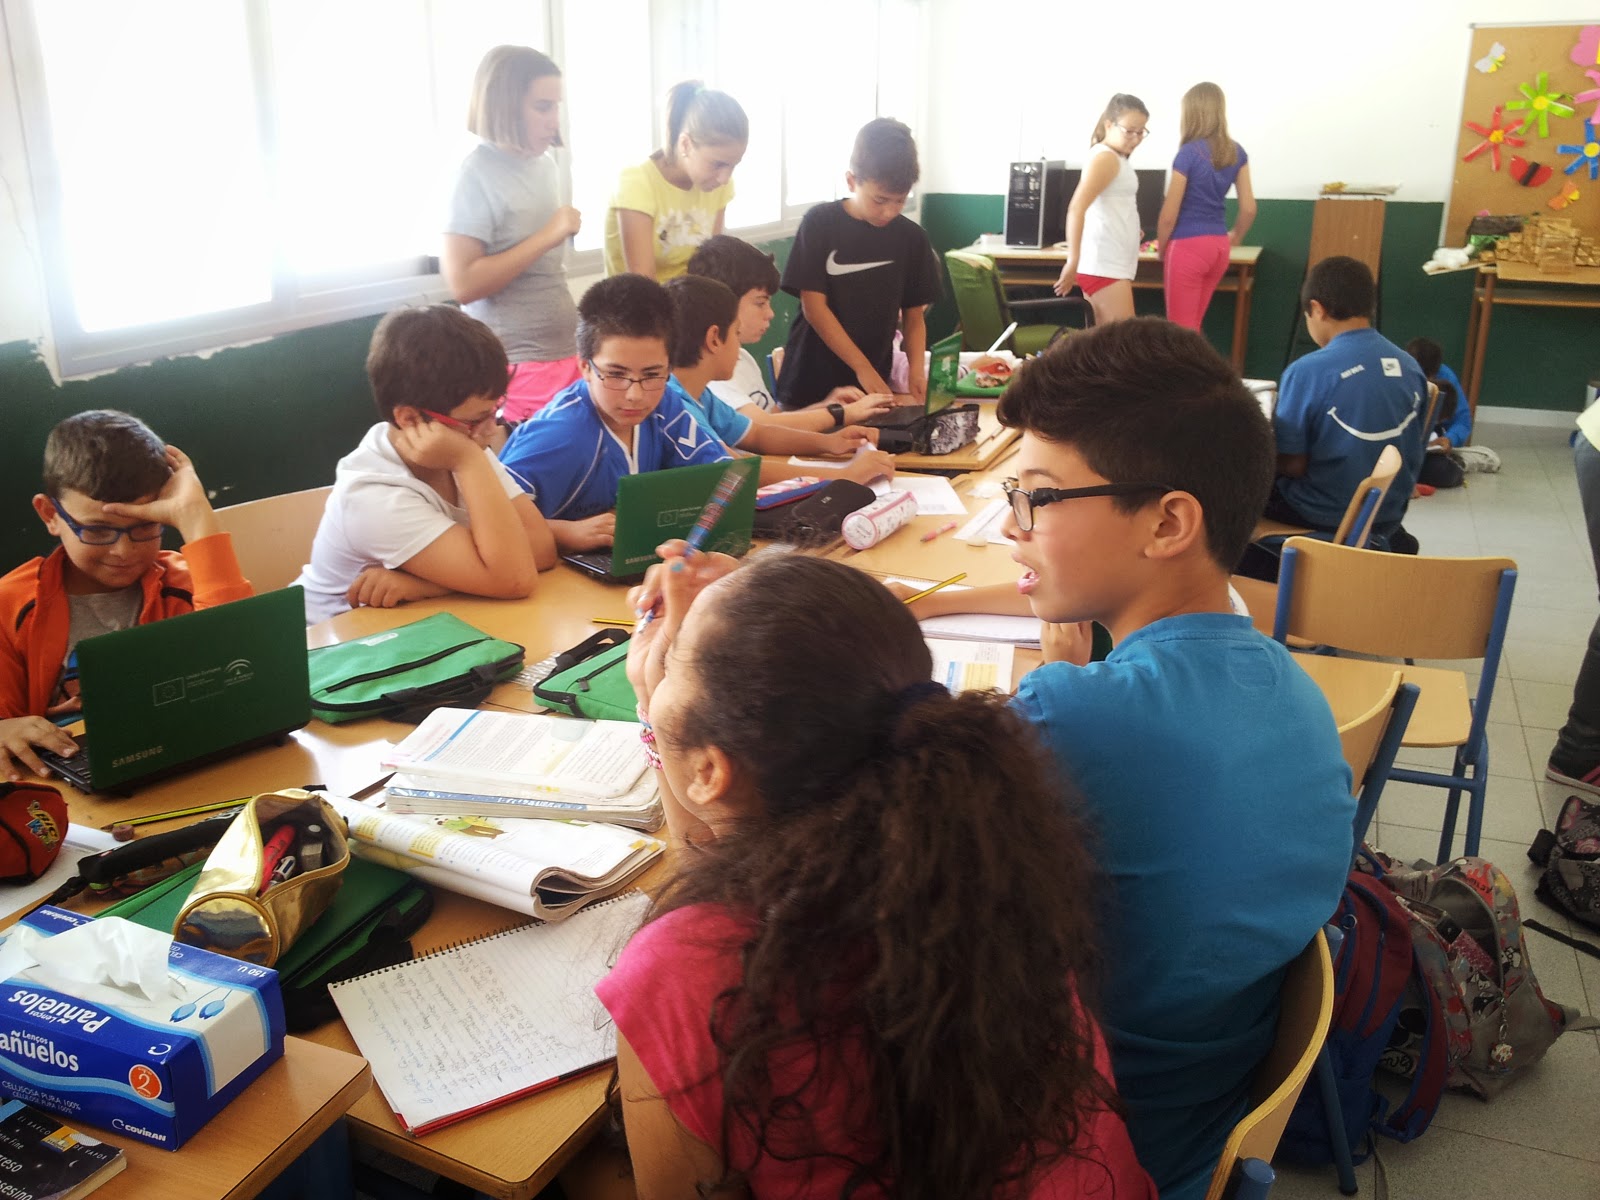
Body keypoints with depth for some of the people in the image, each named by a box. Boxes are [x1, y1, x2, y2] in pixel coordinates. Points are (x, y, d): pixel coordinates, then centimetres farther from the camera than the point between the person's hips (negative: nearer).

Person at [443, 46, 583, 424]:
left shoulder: (547, 166, 9)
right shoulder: (478, 175, -12)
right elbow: (463, 284, -20)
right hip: (515, 365, -7)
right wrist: (547, 237, -19)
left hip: (565, 352, 7)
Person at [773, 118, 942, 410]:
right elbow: (814, 308, -11)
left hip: (874, 385, 2)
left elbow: (913, 316, 5)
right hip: (811, 384, -2)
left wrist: (917, 370, -13)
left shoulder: (912, 237, 0)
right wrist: (863, 369, -16)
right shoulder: (820, 224, -8)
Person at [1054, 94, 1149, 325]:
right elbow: (1076, 209, -23)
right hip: (1104, 264, -10)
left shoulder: (1115, 158, 18)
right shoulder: (1106, 158, -13)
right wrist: (1073, 261, -28)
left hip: (1111, 263, 10)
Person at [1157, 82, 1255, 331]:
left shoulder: (1189, 153, -12)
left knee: (1181, 328, 1)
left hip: (1188, 246, -7)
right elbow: (1249, 208, 7)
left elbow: (1169, 215, -11)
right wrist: (1233, 239, 23)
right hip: (1219, 246, 7)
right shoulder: (1236, 152, 5)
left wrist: (1161, 250, 3)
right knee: (1192, 326, 17)